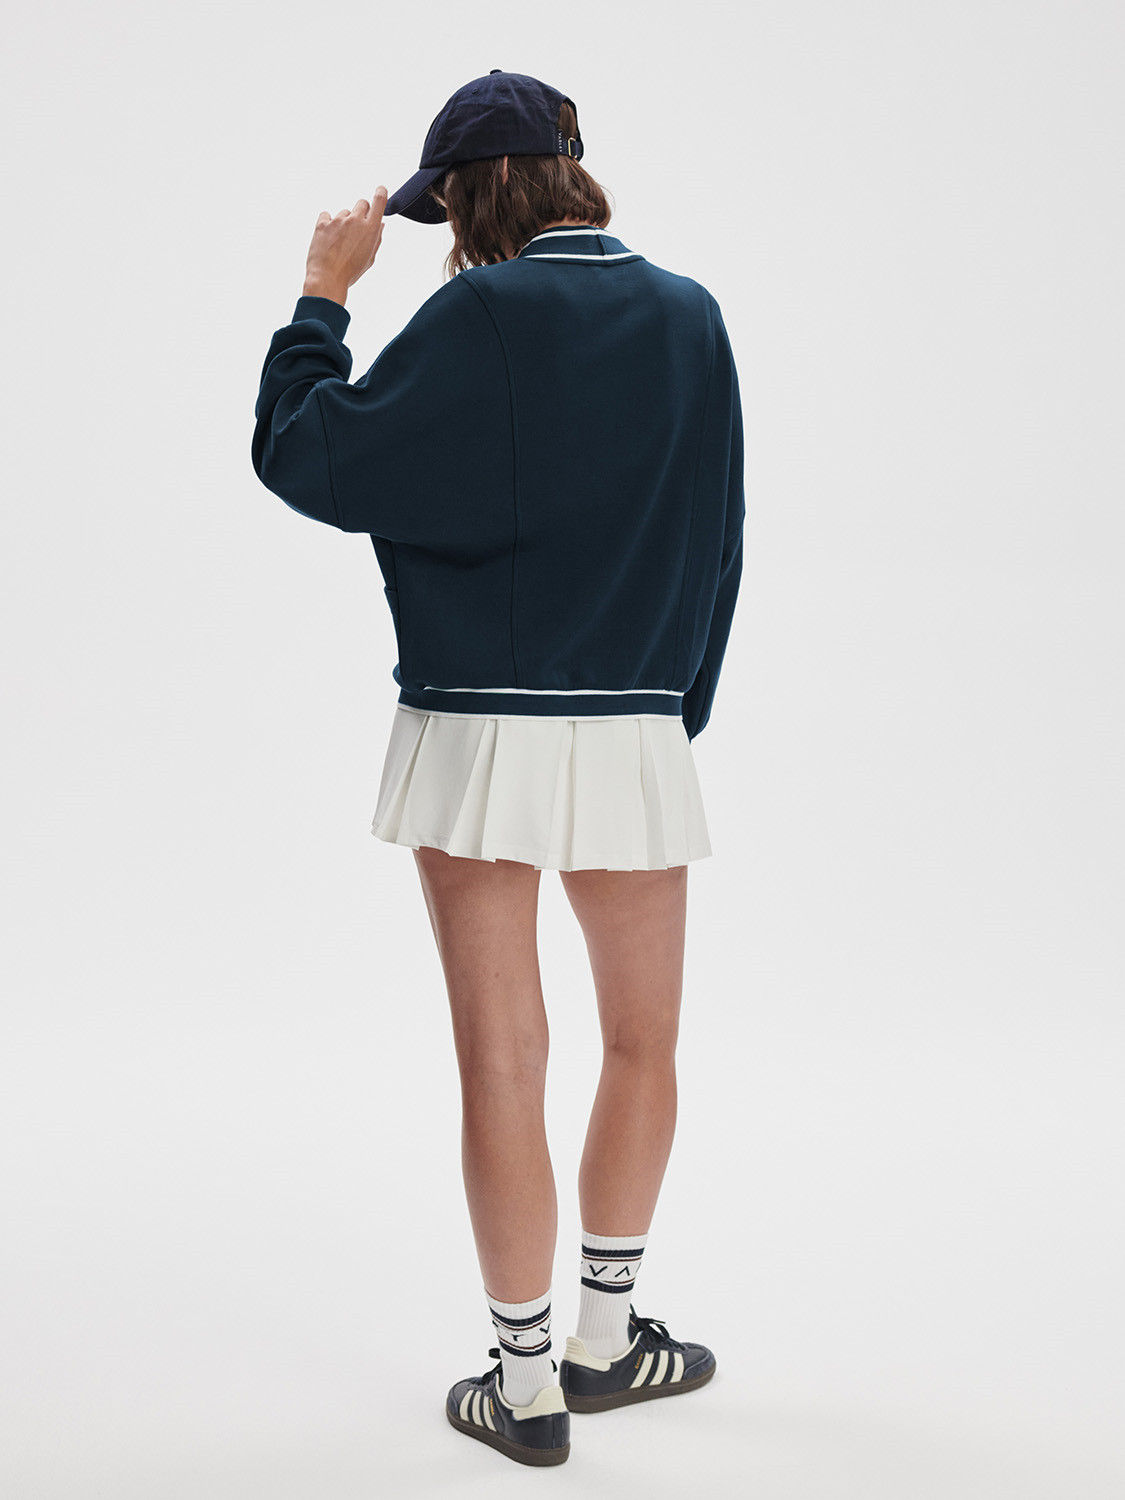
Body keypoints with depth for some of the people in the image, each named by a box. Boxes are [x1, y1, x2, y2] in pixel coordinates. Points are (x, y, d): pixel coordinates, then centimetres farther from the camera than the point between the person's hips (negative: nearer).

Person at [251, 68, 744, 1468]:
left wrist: (324, 290, 4)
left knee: (500, 1063, 6)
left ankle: (526, 1386, 17)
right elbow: (714, 537, 12)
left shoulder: (484, 317, -9)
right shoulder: (689, 315, 6)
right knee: (642, 1045, 19)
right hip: (637, 734, 3)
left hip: (477, 733, -3)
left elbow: (304, 456, -7)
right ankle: (604, 1339, 31)